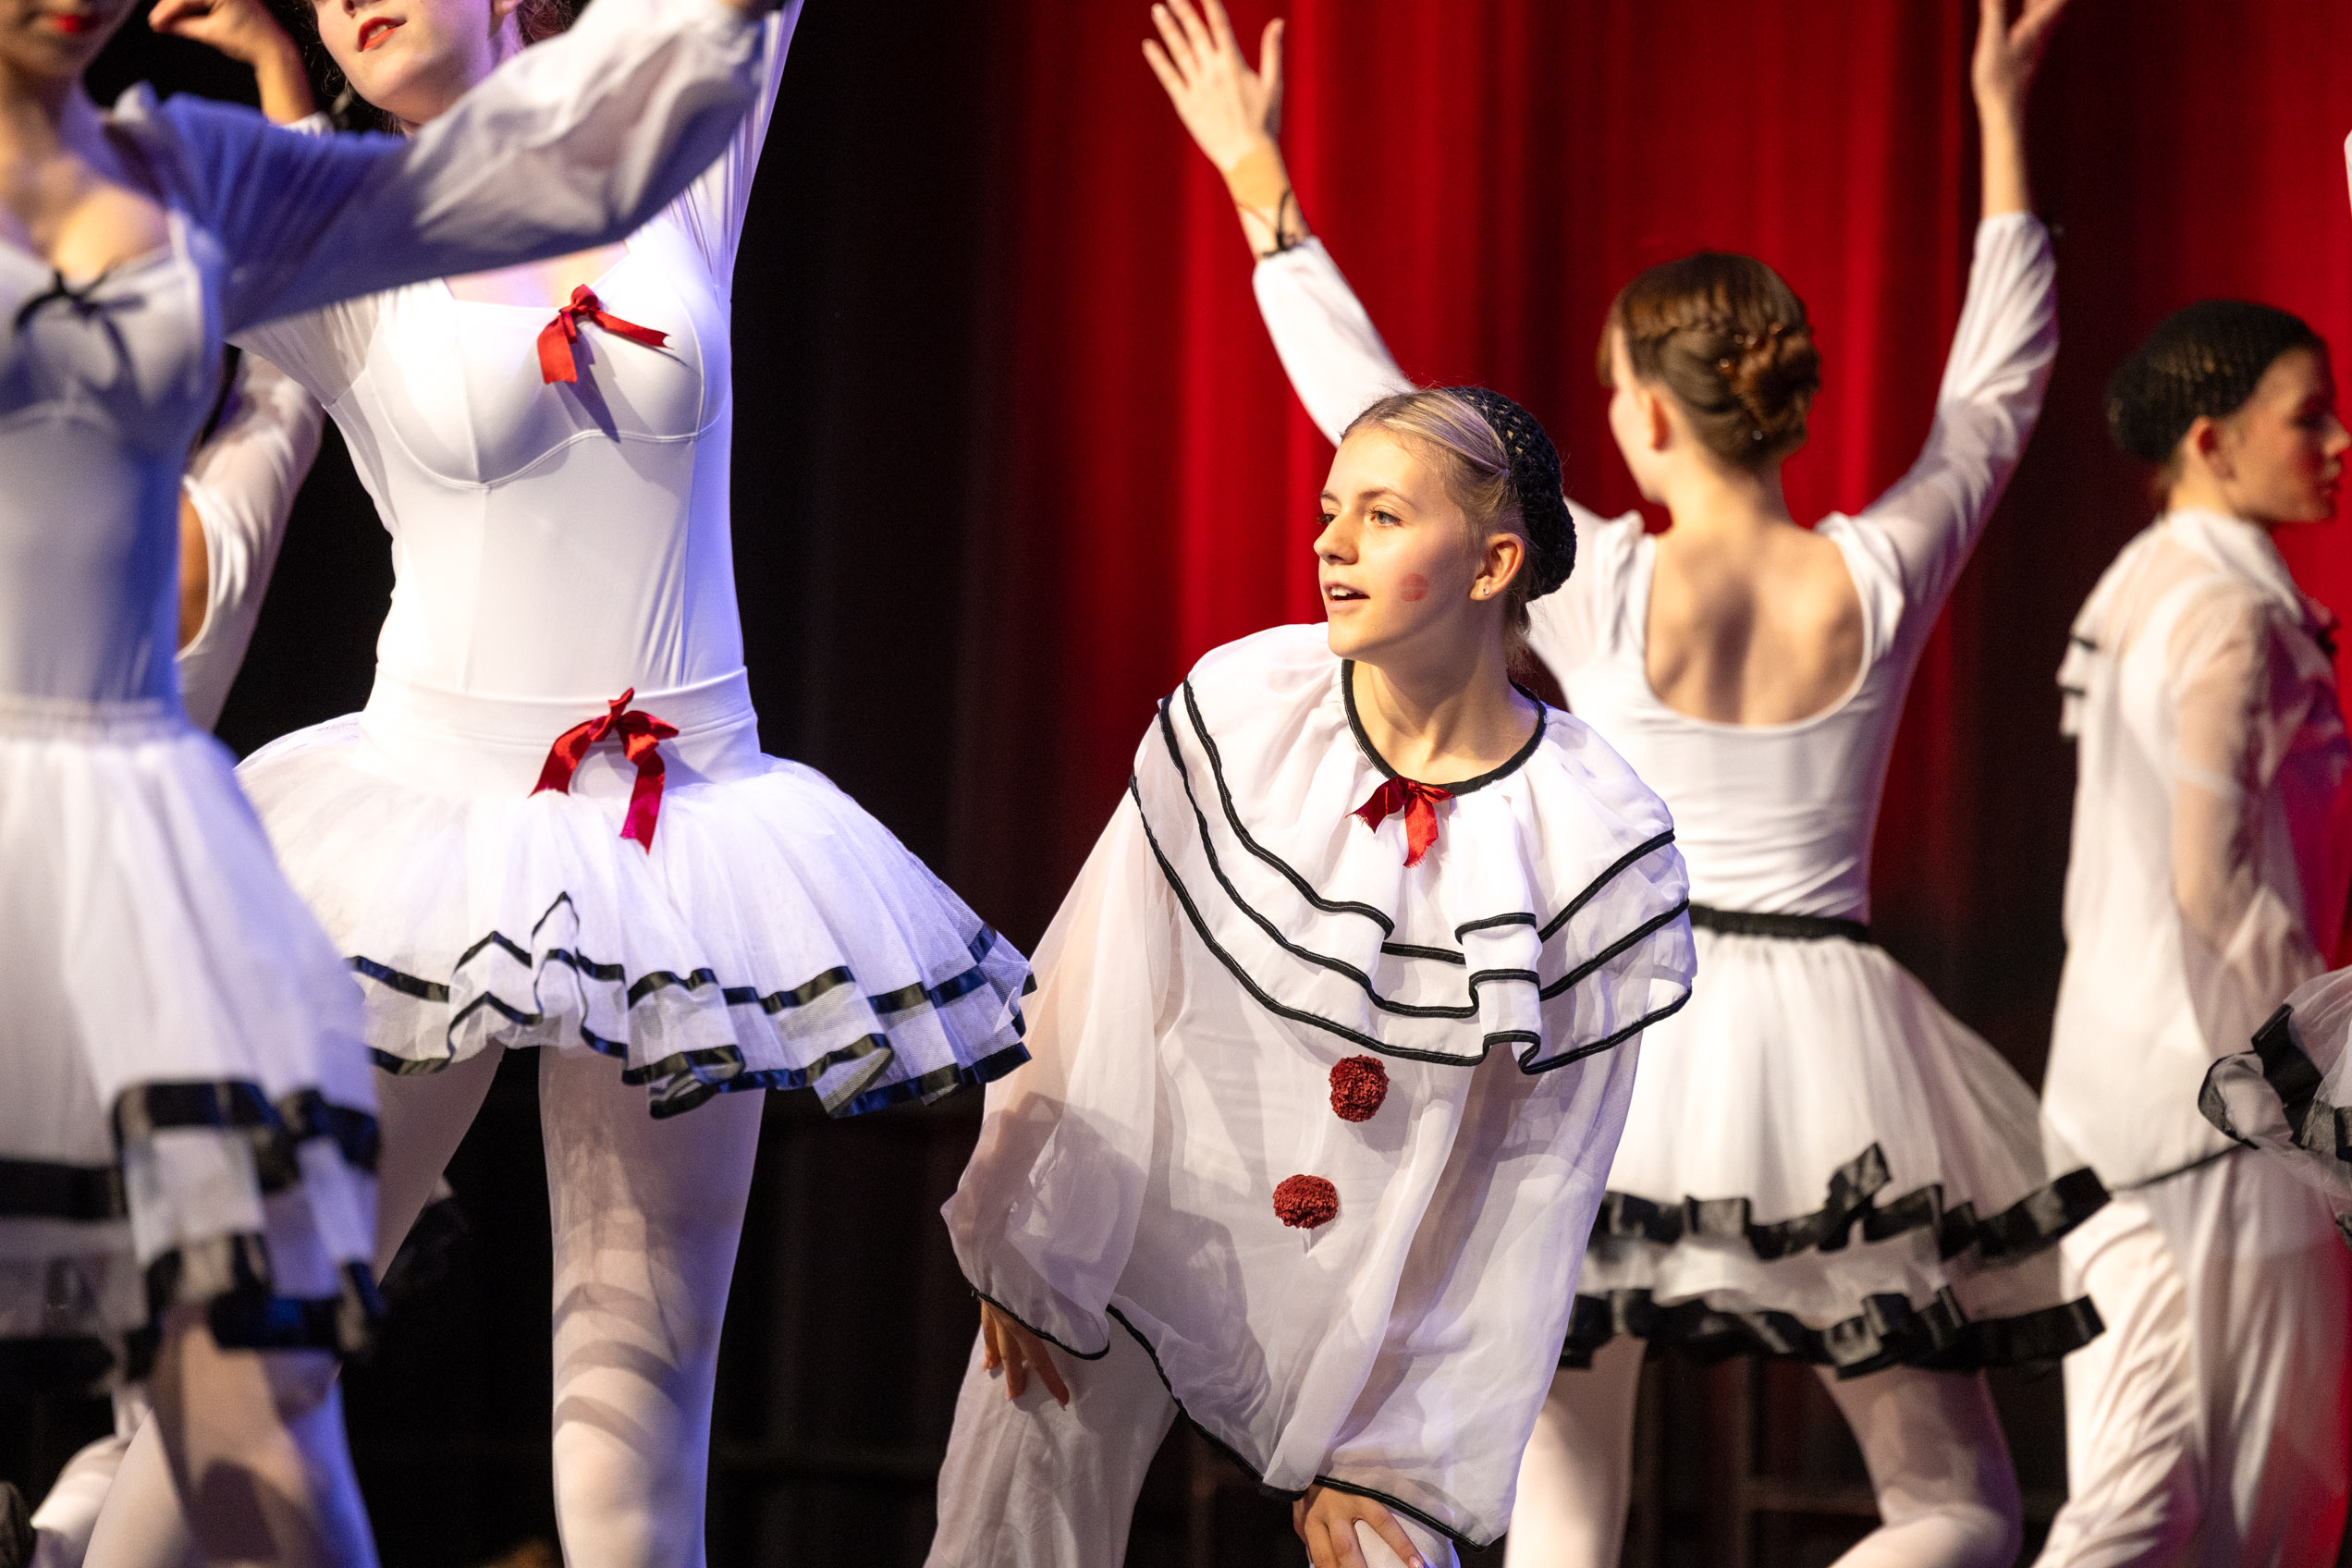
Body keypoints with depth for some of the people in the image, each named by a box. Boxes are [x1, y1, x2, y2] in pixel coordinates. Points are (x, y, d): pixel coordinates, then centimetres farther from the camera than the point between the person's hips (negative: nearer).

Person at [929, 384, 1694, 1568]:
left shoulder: (1593, 845, -13)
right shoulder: (1241, 707, -12)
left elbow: (1537, 1190, -8)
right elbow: (1098, 990, -4)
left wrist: (1396, 1459, -7)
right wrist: (1030, 1249, -1)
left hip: (1373, 1321, -1)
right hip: (1132, 1241, 1)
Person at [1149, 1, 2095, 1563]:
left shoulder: (1603, 588, -10)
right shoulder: (1880, 579, -5)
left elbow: (1376, 410, -1)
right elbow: (1995, 390, 13)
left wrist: (1263, 189, 8)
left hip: (1620, 1042, -1)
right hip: (1833, 1055, 1)